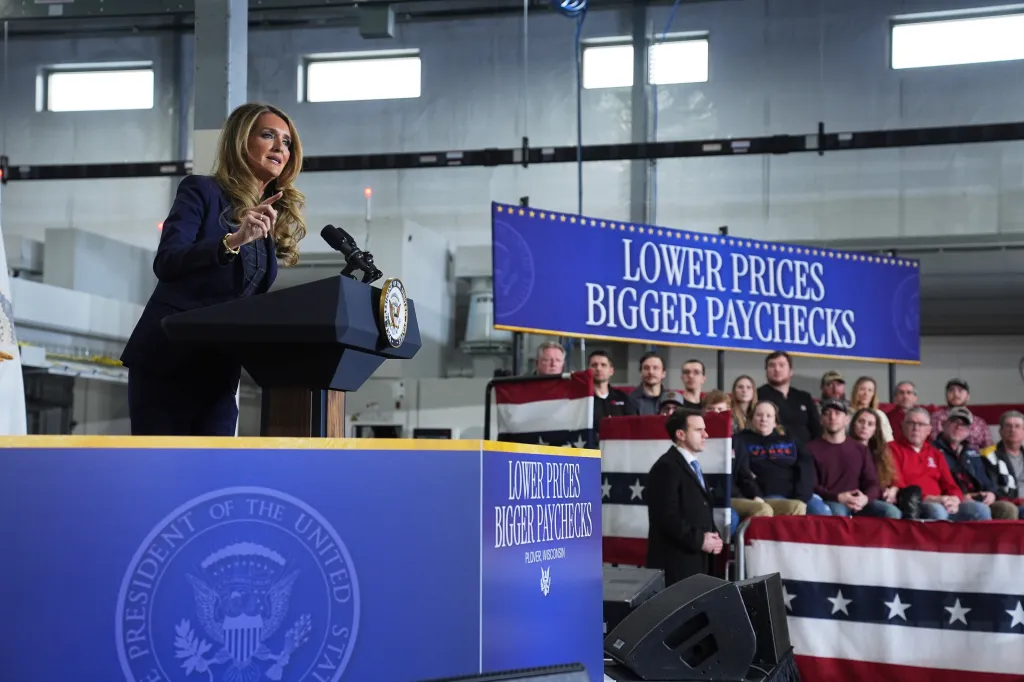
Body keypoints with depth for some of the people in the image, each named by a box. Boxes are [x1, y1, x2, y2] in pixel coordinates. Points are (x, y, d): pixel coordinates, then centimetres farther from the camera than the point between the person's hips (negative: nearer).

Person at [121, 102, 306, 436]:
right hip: (168, 362, -5)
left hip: (220, 370, 6)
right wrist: (232, 241, -27)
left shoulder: (274, 219, 15)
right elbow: (166, 262, -15)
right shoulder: (202, 191, -1)